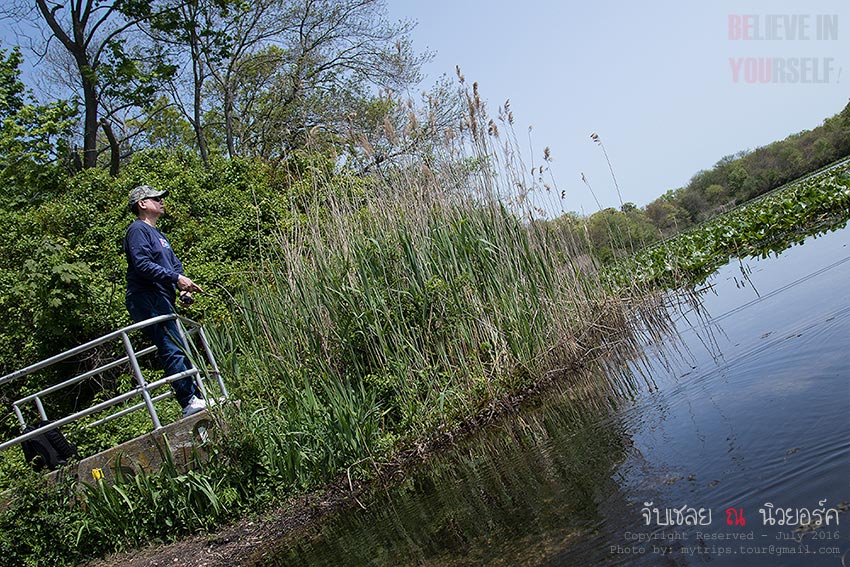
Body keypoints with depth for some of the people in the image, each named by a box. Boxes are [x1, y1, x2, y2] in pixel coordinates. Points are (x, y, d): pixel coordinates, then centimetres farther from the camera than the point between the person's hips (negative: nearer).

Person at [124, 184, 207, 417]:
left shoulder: (157, 233, 26)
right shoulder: (138, 230, -5)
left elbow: (174, 263, 23)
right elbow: (142, 264, -18)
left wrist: (183, 288, 6)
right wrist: (176, 278, -21)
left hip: (162, 300, 10)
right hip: (146, 300, -10)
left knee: (179, 349, 8)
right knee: (173, 349, -16)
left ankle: (196, 397, 10)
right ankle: (190, 401, -18)